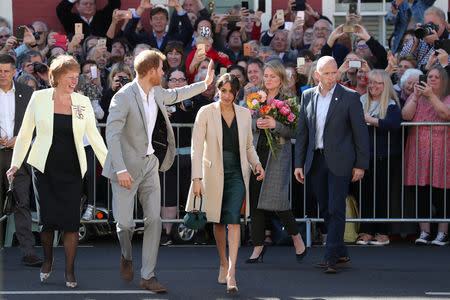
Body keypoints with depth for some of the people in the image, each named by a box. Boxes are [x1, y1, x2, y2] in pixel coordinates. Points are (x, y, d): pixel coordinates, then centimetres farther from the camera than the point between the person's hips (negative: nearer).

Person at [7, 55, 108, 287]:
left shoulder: (83, 102, 4)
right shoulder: (39, 98, 0)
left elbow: (94, 137, 11)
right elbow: (25, 133, 8)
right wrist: (16, 163, 5)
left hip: (72, 171, 1)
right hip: (45, 168, -1)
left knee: (71, 220, -4)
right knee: (47, 219, -3)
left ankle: (70, 271, 6)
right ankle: (47, 260, 24)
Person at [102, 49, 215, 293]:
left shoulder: (157, 93, 7)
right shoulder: (123, 97, -17)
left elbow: (175, 95, 32)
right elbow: (112, 134, -22)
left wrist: (205, 84, 34)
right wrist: (121, 170, -29)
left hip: (150, 164, 6)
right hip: (127, 167, -6)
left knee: (154, 220, -1)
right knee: (124, 222, -8)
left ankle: (147, 276, 5)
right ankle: (127, 256, 26)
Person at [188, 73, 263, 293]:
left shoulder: (244, 114, 7)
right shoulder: (206, 113, -3)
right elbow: (196, 147, -7)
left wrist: (256, 163, 0)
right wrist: (197, 178, -15)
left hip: (237, 173, 1)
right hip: (214, 173, 0)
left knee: (233, 219, -15)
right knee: (218, 221, 10)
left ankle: (231, 273, -21)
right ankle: (223, 263, 31)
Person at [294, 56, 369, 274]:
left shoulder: (350, 97, -3)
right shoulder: (307, 96, 9)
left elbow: (360, 132, -2)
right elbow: (302, 132, 12)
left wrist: (361, 165, -5)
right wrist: (299, 164, 8)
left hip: (339, 161, -5)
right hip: (316, 160, 5)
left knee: (336, 210, -8)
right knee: (326, 210, 9)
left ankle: (331, 258, -8)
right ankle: (341, 254, 20)